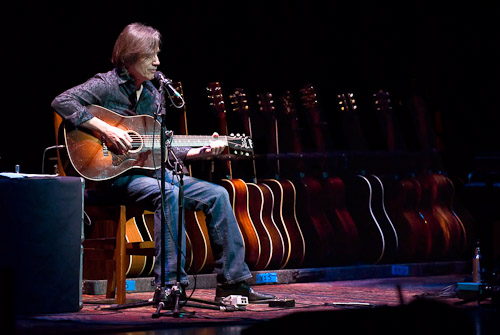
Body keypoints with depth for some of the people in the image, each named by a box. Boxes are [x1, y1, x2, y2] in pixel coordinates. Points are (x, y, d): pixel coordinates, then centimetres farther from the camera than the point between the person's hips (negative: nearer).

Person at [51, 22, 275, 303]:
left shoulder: (154, 96, 15)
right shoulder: (107, 85, -6)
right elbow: (62, 102, -21)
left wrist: (199, 152, 4)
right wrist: (105, 129, -26)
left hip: (152, 171, 8)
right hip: (117, 174, -8)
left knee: (217, 194, -6)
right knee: (169, 194, -35)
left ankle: (233, 282, -3)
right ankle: (170, 285, -35)